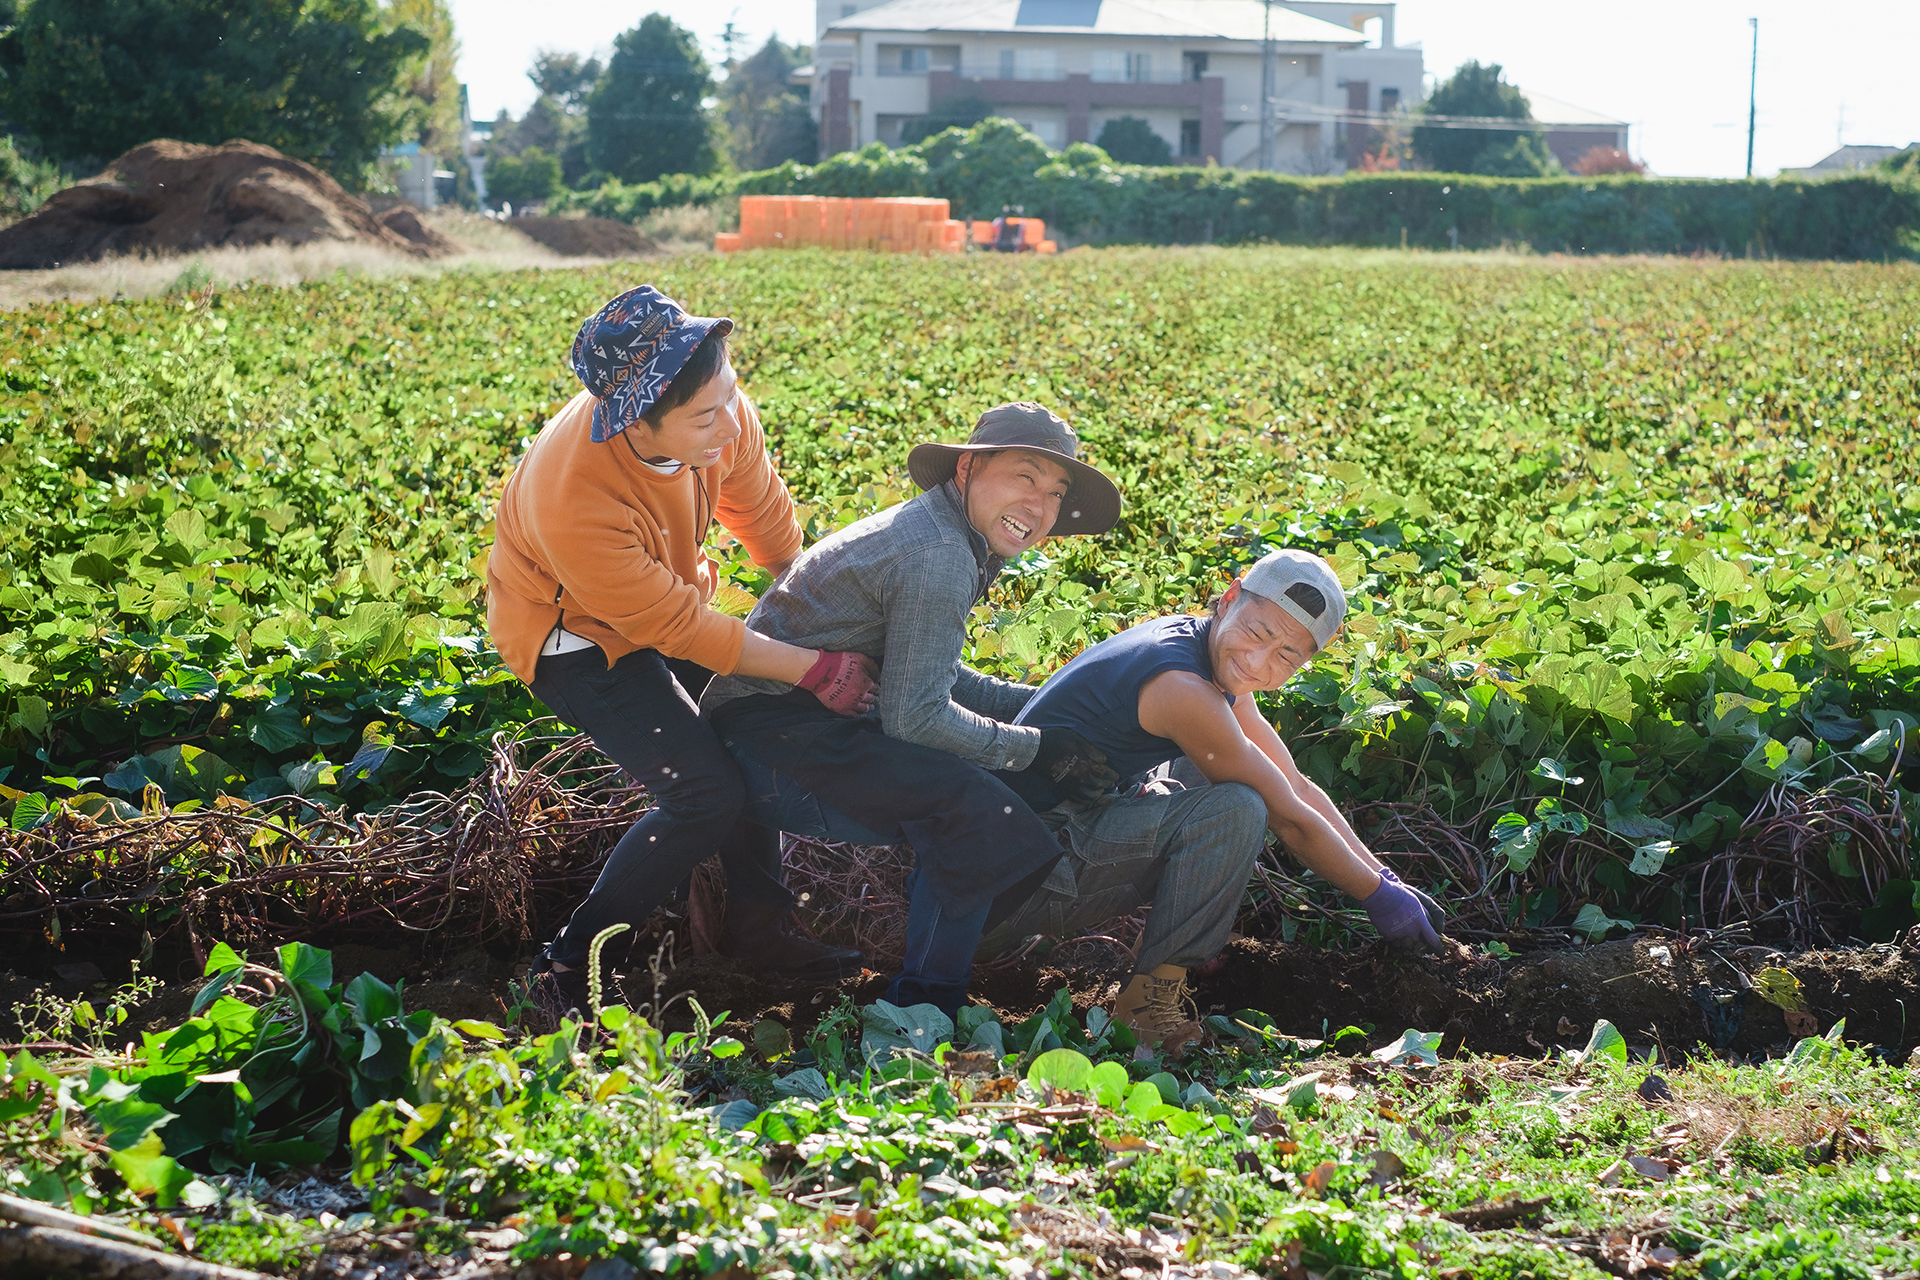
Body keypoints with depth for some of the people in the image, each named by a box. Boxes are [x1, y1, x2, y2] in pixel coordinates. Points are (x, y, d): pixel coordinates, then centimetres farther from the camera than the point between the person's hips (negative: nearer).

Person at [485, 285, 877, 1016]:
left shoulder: (720, 416, -25)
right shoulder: (574, 500, -42)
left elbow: (765, 515, -1)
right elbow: (677, 626, -28)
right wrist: (814, 670, -22)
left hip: (665, 593, 7)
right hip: (574, 635, -7)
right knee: (707, 794, -16)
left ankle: (758, 926, 23)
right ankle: (571, 966, -2)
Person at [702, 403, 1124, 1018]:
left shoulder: (949, 539, 13)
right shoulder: (938, 558, -21)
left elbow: (933, 677, 21)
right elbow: (914, 716, -22)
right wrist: (1033, 747, -12)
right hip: (769, 731, -11)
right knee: (971, 803, -23)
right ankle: (921, 1010, -10)